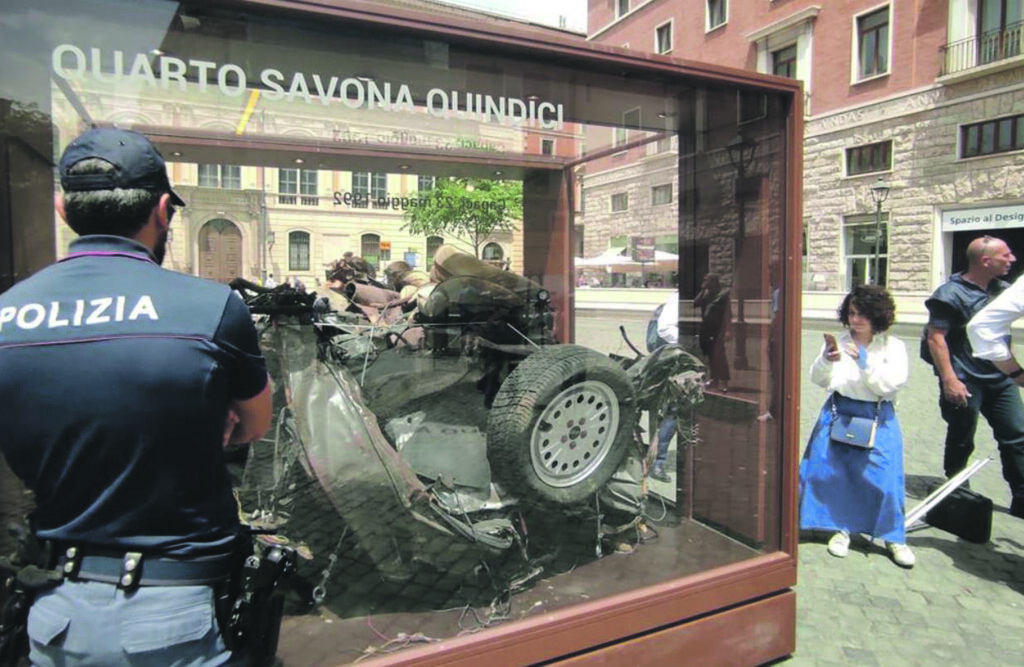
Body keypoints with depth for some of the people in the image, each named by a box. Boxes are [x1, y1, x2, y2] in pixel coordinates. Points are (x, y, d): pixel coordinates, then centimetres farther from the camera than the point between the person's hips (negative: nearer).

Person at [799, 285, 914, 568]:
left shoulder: (893, 346, 1)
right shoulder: (839, 341, 2)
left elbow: (889, 385, -8)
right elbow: (819, 380, 2)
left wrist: (865, 362, -18)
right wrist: (827, 360, -18)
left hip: (877, 418, -1)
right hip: (839, 412, 1)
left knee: (884, 477, -6)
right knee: (830, 470, -2)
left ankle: (894, 537, 14)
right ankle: (841, 527, 17)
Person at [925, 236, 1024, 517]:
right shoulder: (952, 293, -14)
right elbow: (935, 337, -18)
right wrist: (949, 379, -24)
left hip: (999, 379, 7)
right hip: (965, 382, -7)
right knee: (961, 441, 7)